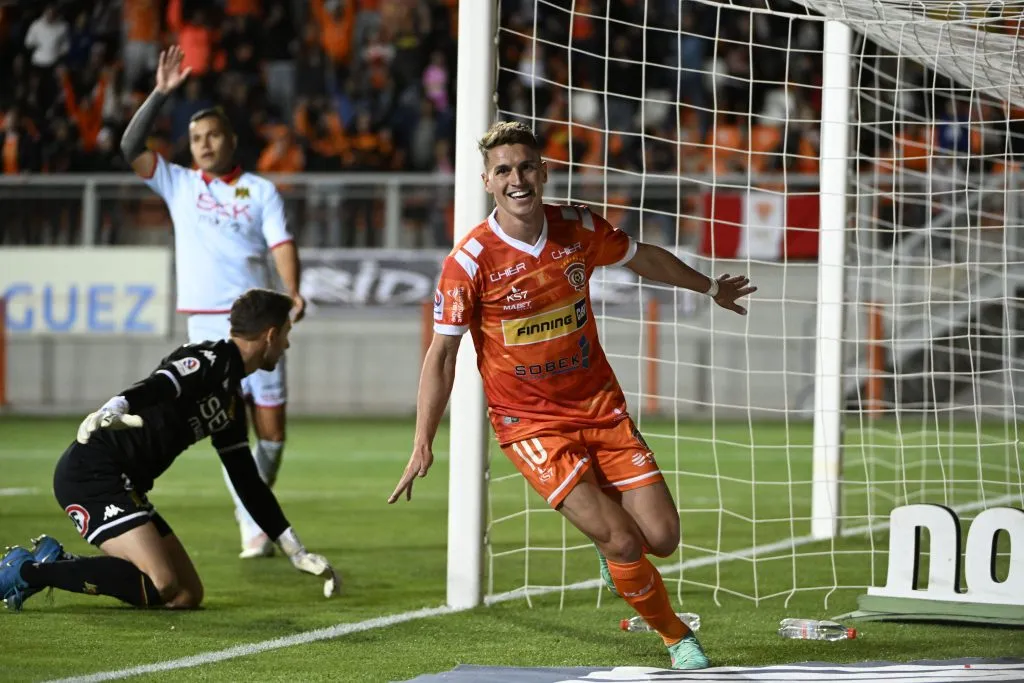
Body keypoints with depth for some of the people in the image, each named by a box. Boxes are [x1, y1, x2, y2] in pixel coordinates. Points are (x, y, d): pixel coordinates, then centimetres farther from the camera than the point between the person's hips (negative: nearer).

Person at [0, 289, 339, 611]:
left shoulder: (231, 401, 20)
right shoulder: (209, 360, -8)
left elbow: (247, 483, 25)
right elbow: (156, 387, -29)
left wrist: (297, 553, 25)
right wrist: (113, 410, -51)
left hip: (123, 484, 10)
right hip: (90, 473, -10)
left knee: (187, 596, 3)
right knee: (161, 586, -23)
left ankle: (54, 562, 9)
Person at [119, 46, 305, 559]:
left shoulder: (260, 190, 7)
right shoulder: (179, 185, 11)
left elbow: (281, 244, -2)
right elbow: (132, 147, 2)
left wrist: (293, 295, -19)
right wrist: (160, 94, -3)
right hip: (206, 325, 0)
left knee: (272, 429, -1)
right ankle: (252, 530, -3)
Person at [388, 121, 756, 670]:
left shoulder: (579, 229, -4)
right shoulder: (468, 262, -15)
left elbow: (641, 258, 17)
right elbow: (442, 355, -9)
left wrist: (710, 287, 32)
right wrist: (423, 444, -15)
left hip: (600, 406, 4)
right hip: (530, 423, -4)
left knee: (662, 537, -5)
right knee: (623, 542, -16)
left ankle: (610, 548, 32)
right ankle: (676, 637, 9)